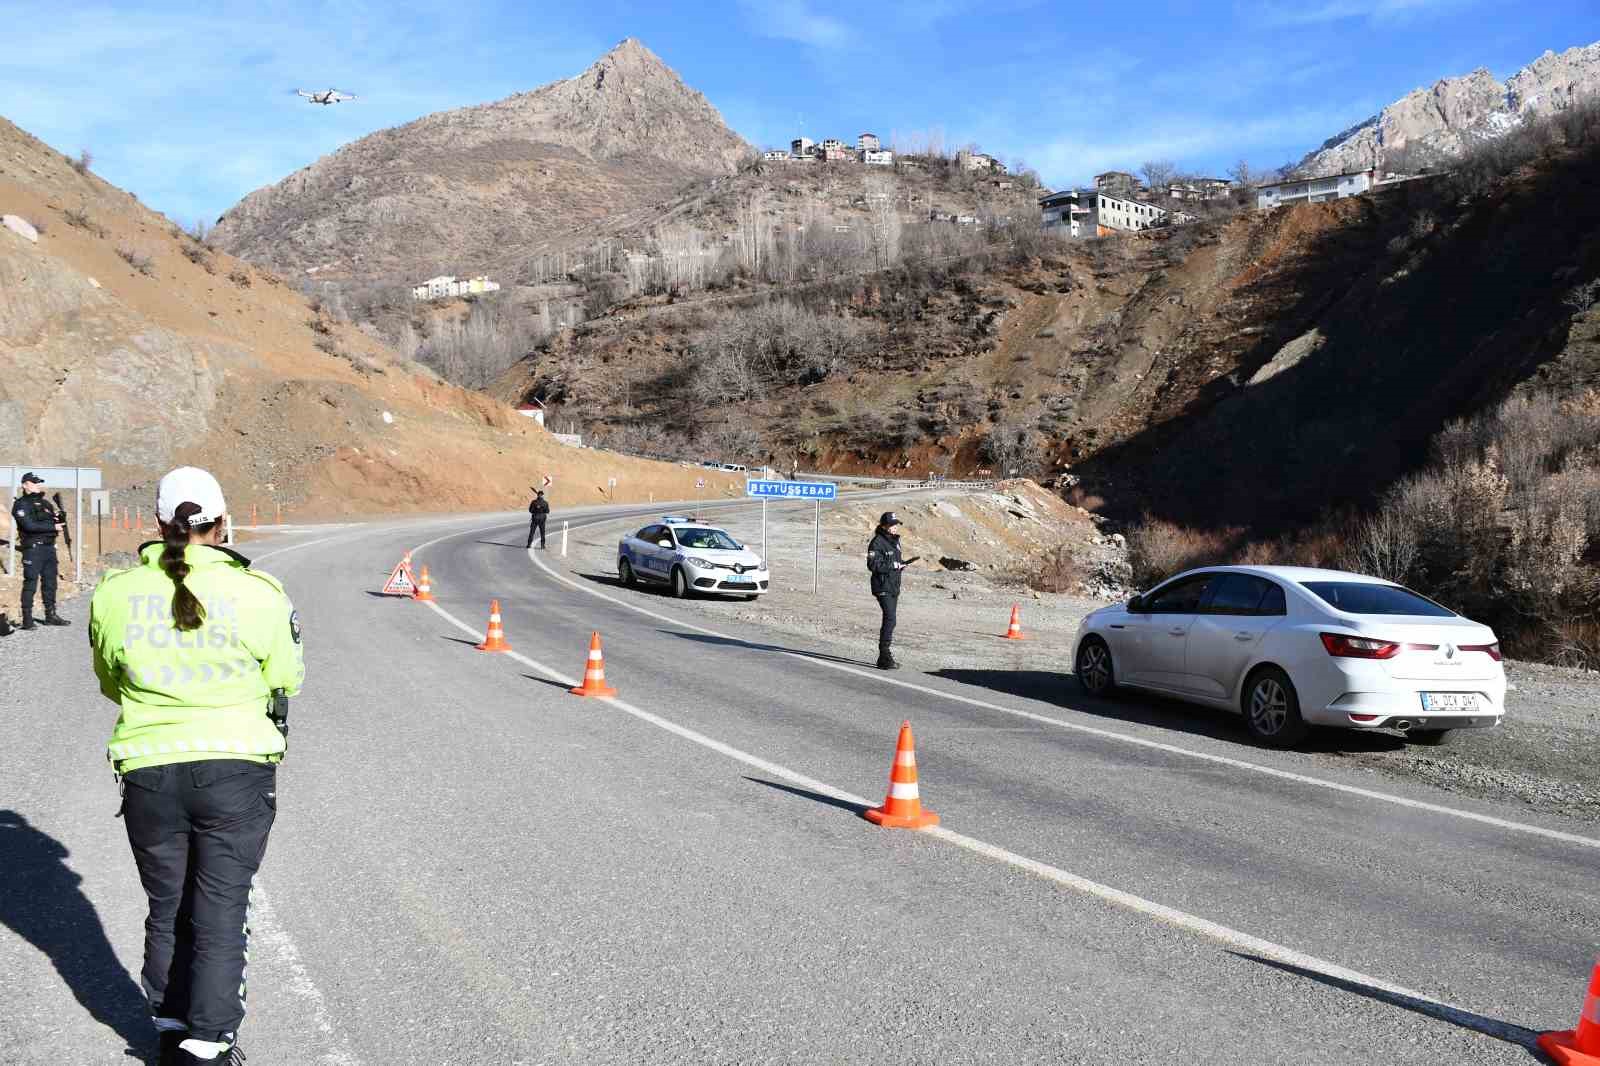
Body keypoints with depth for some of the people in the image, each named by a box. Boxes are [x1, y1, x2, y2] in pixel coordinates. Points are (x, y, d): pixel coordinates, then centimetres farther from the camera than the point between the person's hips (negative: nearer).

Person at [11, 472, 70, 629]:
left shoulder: (45, 503, 17)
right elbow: (30, 526, -18)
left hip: (49, 547, 7)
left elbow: (58, 524, 20)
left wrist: (59, 518, -3)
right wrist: (53, 527, -16)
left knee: (50, 583, 12)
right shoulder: (21, 504, -5)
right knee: (30, 584, -5)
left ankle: (50, 616, 19)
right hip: (33, 549, -7)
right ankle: (27, 619, -2)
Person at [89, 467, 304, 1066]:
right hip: (237, 770, -2)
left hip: (148, 772, 3)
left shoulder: (114, 594, -2)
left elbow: (112, 684, 12)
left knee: (166, 911, 20)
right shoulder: (258, 594, -9)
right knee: (220, 917, 8)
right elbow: (287, 680, 4)